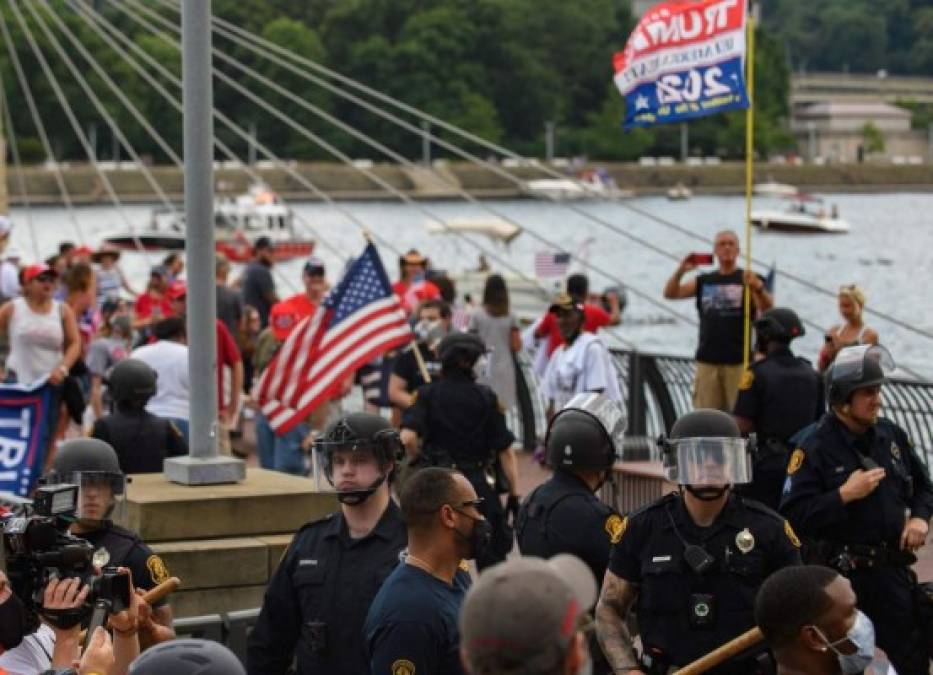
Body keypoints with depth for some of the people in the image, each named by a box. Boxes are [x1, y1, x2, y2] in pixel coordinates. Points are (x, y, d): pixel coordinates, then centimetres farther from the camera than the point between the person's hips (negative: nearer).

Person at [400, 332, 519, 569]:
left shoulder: (427, 395, -3)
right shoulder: (486, 398, -2)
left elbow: (408, 437, -18)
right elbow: (505, 451, -4)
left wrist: (417, 460, 2)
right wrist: (514, 494, 1)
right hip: (479, 484, 0)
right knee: (492, 557, 9)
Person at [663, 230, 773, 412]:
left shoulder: (748, 280, 4)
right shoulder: (703, 281, 14)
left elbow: (767, 309, -11)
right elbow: (670, 293, 7)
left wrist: (758, 287, -32)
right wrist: (680, 271, -12)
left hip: (739, 362, -3)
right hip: (707, 360, 3)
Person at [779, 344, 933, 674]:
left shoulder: (891, 434, 6)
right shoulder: (814, 446, -12)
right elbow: (794, 514, -18)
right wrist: (845, 495, -23)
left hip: (892, 569, 5)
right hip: (839, 573, -5)